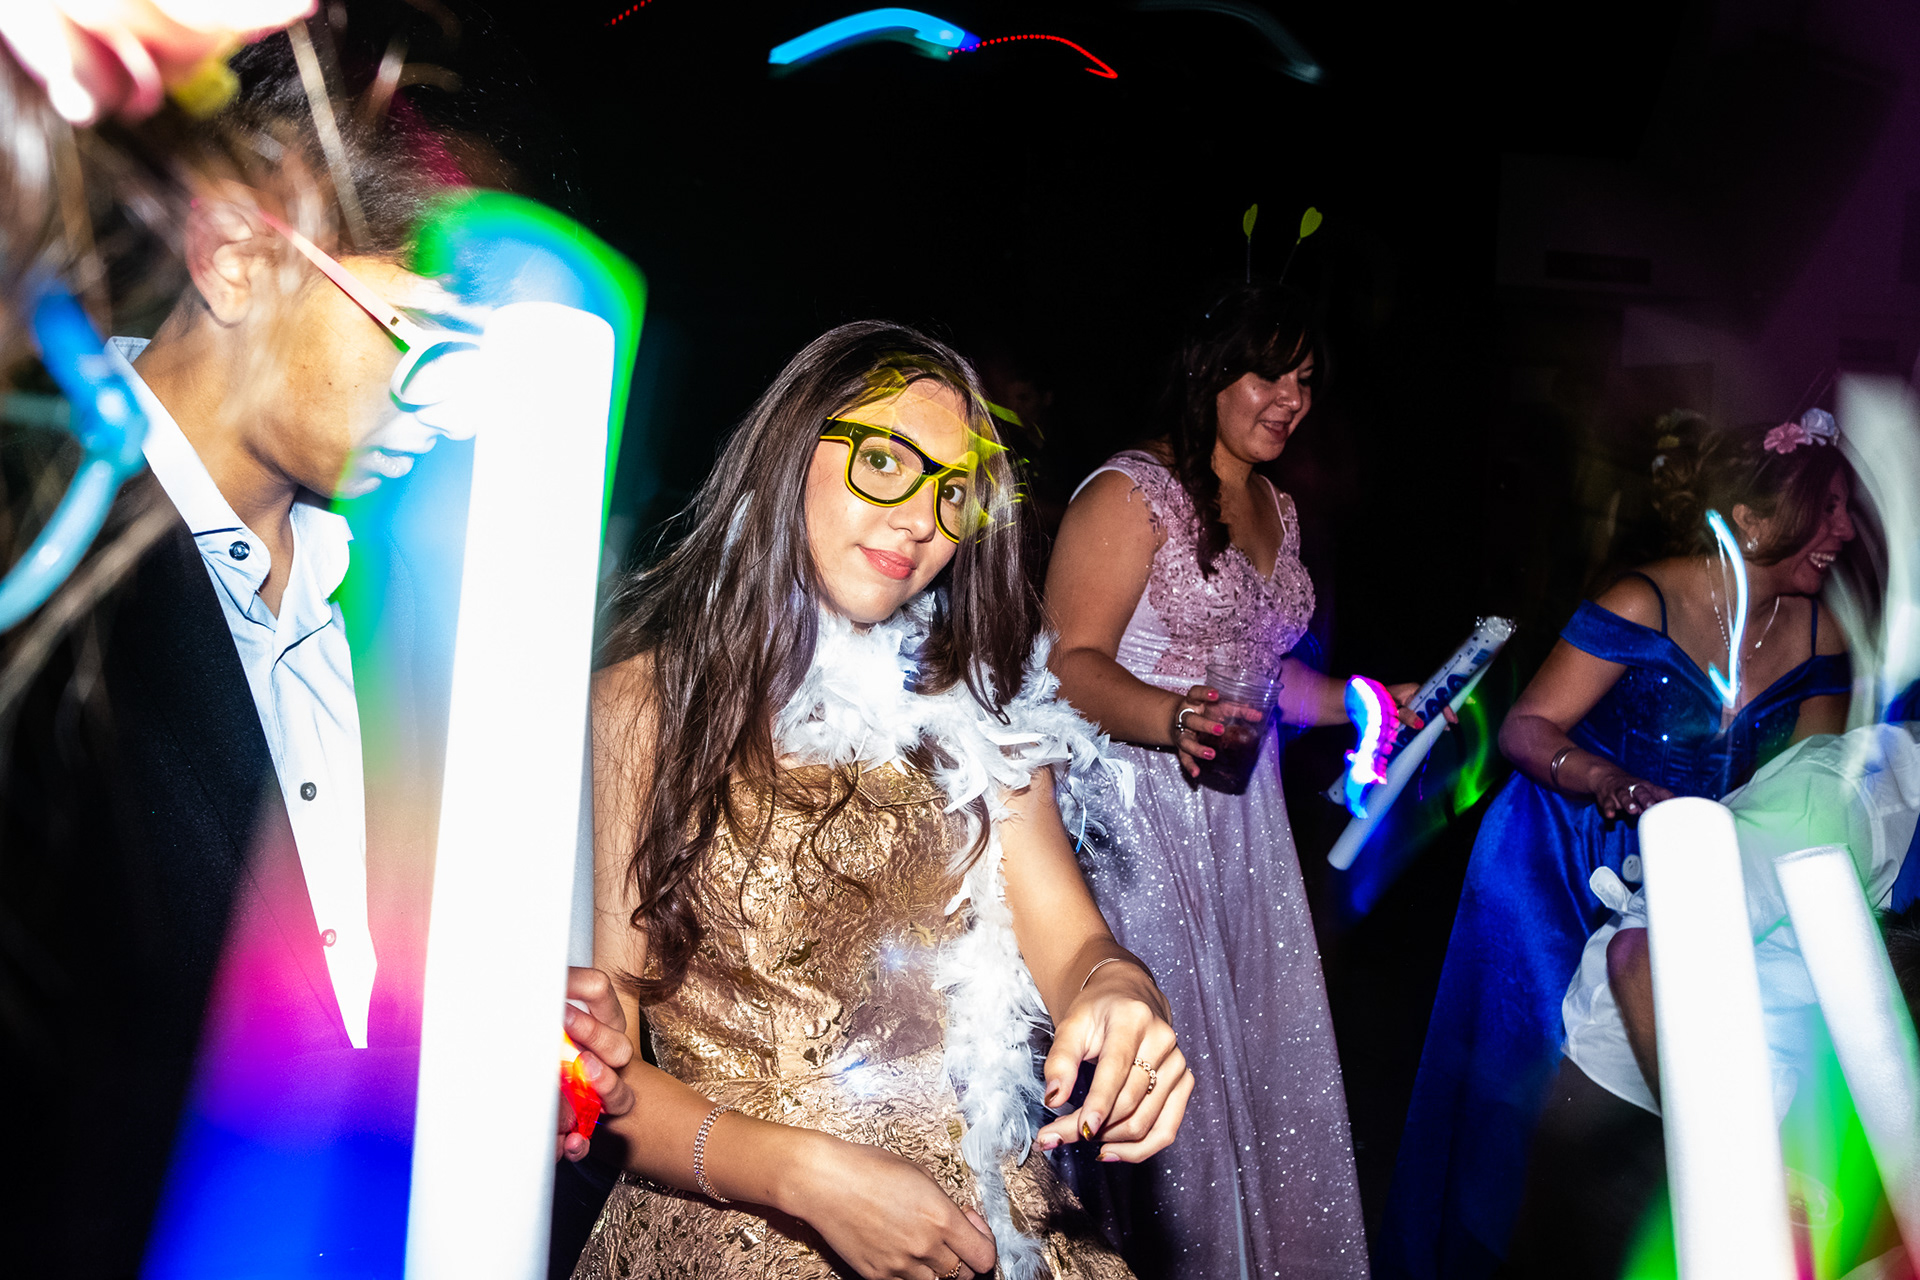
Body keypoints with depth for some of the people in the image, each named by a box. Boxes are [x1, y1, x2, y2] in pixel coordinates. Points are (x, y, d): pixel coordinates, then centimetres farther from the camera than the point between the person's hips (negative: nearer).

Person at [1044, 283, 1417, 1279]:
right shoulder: (1132, 492, -10)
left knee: (1262, 1041, 11)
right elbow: (1071, 663, -17)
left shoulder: (1275, 507, 17)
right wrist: (1173, 720, -32)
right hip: (1141, 809, -8)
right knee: (1165, 1055, -2)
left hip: (1239, 809, 8)